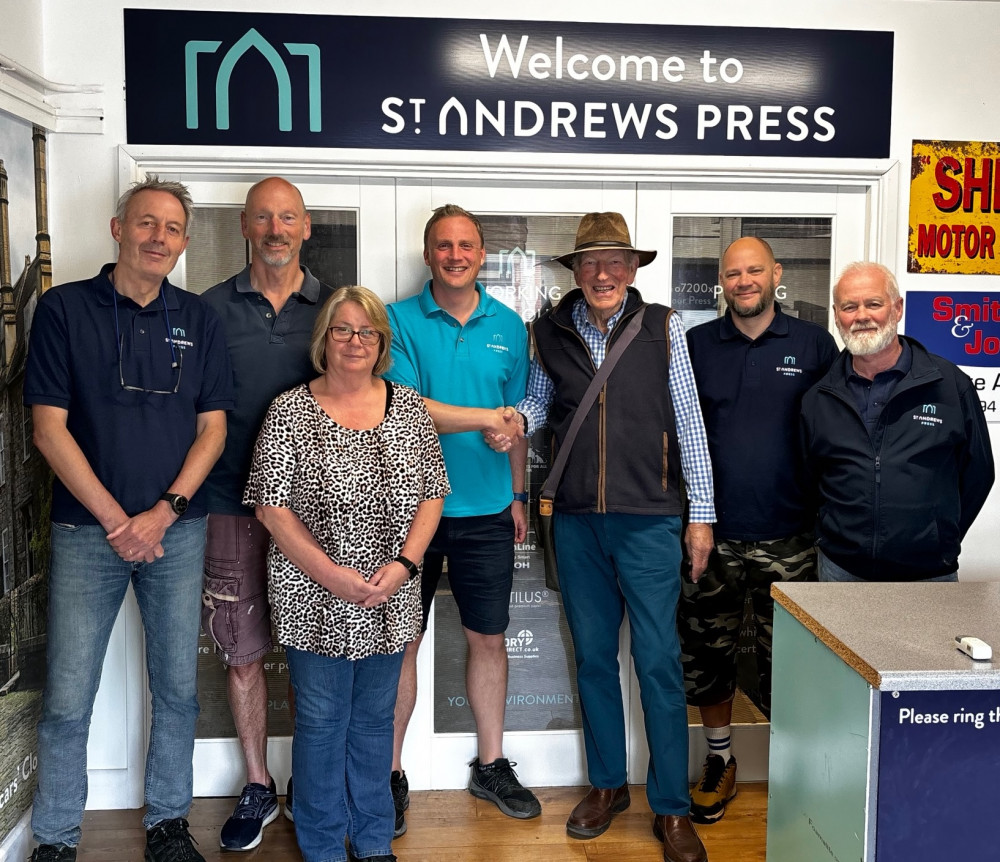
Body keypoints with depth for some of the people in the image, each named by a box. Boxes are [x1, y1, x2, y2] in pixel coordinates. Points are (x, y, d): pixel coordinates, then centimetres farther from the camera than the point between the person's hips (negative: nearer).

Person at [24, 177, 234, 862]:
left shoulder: (198, 319, 6)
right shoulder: (64, 309, -1)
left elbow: (212, 427, 4)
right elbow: (49, 427, -5)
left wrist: (164, 511, -8)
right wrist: (114, 519, -10)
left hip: (178, 529, 2)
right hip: (87, 529, -2)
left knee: (178, 689, 10)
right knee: (68, 700, 4)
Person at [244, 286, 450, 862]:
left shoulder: (410, 409, 3)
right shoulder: (289, 411, -5)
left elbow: (432, 495, 4)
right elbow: (271, 506, -8)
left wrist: (403, 564, -10)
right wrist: (330, 573, -15)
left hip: (390, 600, 3)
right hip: (315, 598, -2)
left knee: (375, 717, 16)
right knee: (321, 719, 9)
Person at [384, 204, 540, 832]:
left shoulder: (509, 326, 7)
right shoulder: (400, 320, -3)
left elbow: (515, 421, 13)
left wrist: (517, 496, 12)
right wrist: (483, 418, -19)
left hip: (487, 510, 3)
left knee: (489, 638, 12)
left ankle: (491, 766, 31)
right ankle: (391, 774, 24)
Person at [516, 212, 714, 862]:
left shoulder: (663, 327, -1)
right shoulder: (551, 331, 5)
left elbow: (689, 422, 0)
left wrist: (701, 514, -1)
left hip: (649, 519, -3)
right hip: (577, 521, 3)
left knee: (659, 661, 1)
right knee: (593, 656, 13)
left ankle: (672, 808, 17)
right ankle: (608, 784, 32)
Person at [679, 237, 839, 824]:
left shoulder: (814, 344, 3)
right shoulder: (696, 345, 6)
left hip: (789, 538, -1)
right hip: (712, 536, 2)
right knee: (707, 655, 11)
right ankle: (720, 761, 32)